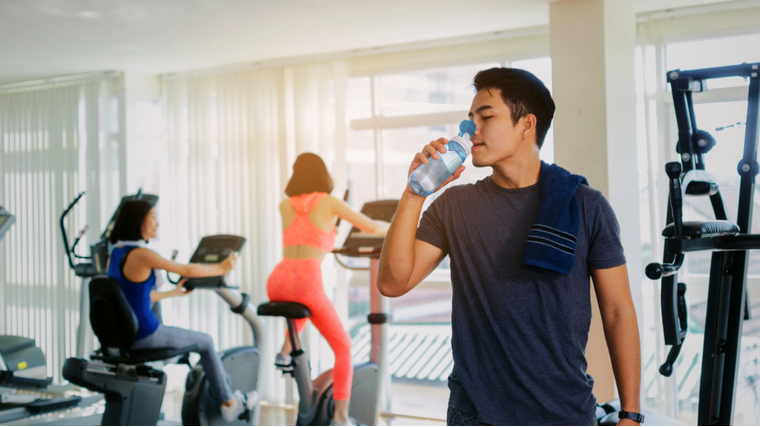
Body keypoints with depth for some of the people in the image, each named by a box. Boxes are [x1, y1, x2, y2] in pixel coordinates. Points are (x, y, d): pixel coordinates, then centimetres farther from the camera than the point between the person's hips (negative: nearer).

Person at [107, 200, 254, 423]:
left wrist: (173, 293, 25)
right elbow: (187, 270, -13)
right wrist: (221, 268, 2)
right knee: (205, 342, 13)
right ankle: (228, 402, 28)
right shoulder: (141, 255, -21)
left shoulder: (115, 253, 6)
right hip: (144, 336, -9)